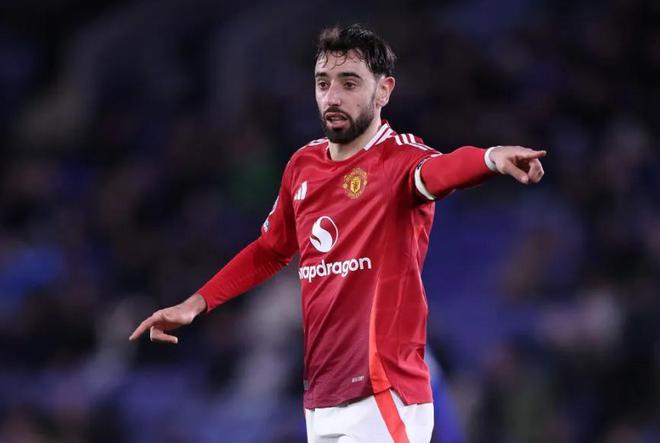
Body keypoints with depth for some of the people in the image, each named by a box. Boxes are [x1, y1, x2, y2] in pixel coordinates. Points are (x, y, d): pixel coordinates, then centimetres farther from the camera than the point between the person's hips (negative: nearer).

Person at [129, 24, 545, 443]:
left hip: (382, 397, -7)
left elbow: (438, 171, -35)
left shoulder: (400, 156, -11)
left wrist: (491, 158, -56)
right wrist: (196, 303, 19)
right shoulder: (303, 165, 9)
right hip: (319, 399, 7)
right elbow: (269, 251, 25)